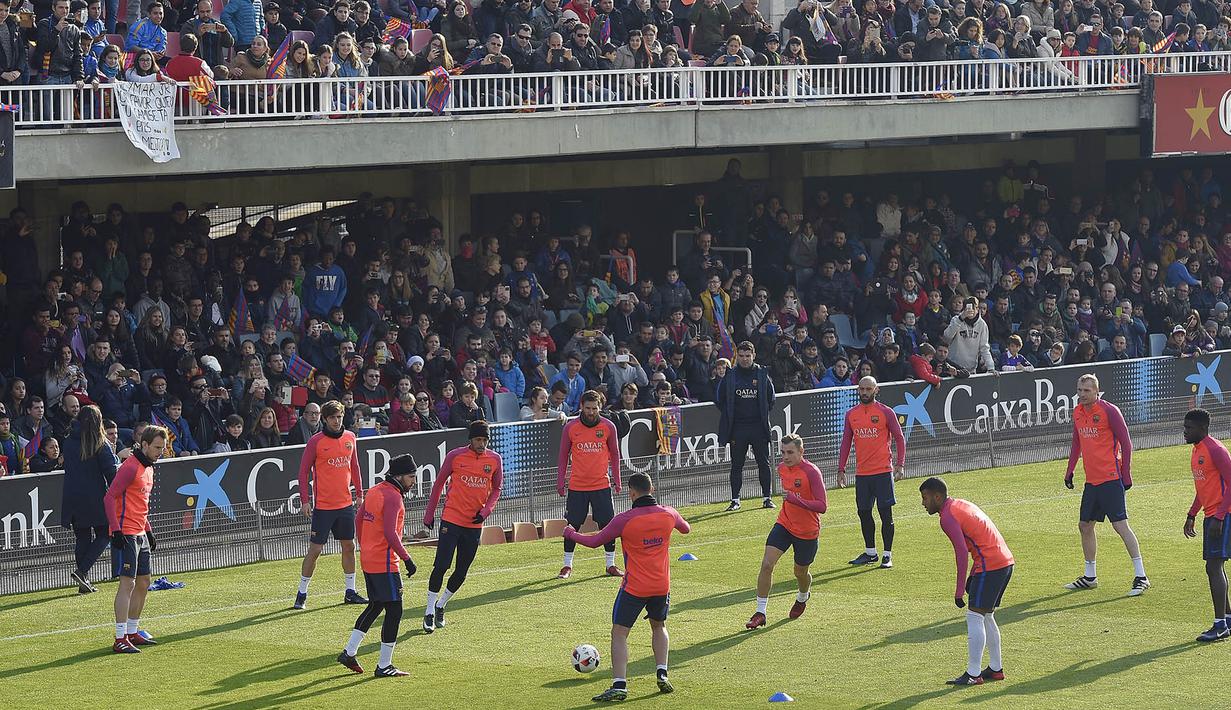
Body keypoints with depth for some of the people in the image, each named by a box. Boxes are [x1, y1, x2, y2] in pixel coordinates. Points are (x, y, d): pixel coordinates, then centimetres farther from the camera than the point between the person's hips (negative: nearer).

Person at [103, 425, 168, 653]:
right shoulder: (130, 467, -14)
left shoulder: (148, 468, 16)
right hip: (125, 535, -10)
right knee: (128, 583, -12)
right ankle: (120, 639, -13)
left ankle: (133, 632, 22)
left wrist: (149, 531, 23)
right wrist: (116, 530, -23)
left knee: (143, 582, 13)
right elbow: (109, 498, -19)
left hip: (140, 534, 10)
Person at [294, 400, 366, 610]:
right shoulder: (315, 441, -9)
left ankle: (350, 592, 20)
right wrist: (305, 500, -10)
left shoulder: (350, 438, 6)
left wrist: (359, 493, 14)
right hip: (323, 505, -5)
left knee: (349, 547, 10)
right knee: (314, 549, -3)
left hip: (345, 503, 5)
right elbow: (303, 471, -5)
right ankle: (301, 594, 5)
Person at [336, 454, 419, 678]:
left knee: (375, 605, 22)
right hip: (385, 564, -10)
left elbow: (358, 520, 18)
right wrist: (407, 560, -21)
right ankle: (384, 666, 1)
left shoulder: (375, 491, 10)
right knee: (394, 610, -2)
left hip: (368, 560, 10)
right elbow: (390, 534, -25)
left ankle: (349, 652, 22)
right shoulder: (392, 497, -18)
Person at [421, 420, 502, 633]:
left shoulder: (494, 459, 2)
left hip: (475, 524, 3)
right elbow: (439, 483, 5)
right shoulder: (455, 456, -5)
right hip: (451, 519, -3)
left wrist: (486, 510, -4)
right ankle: (430, 612, 1)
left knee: (461, 573, 6)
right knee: (441, 566, -11)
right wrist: (429, 514, 7)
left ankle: (440, 606, 26)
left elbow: (497, 489, 13)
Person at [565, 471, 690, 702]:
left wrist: (570, 533, 14)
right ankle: (662, 674, 14)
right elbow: (686, 529, 20)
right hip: (662, 586, 5)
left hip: (634, 587, -5)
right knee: (659, 626, 27)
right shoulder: (668, 514, -3)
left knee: (619, 633, 0)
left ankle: (619, 685, -11)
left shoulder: (624, 520, -15)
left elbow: (595, 541, -4)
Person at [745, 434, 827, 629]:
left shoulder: (811, 472, -22)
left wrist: (796, 500, -36)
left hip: (807, 531, -4)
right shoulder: (782, 468, 0)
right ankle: (760, 613, -8)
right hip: (784, 524, 4)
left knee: (800, 572, 14)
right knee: (767, 564, -14)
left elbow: (822, 506, -28)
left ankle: (802, 598, 50)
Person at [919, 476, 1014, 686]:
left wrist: (959, 590, -16)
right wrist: (972, 575, 22)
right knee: (986, 616, 18)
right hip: (1005, 561, 10)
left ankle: (973, 674, -7)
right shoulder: (961, 505, 19)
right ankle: (995, 668, 23)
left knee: (975, 617, -6)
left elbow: (961, 552, -18)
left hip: (990, 565, -10)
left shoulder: (948, 517, -11)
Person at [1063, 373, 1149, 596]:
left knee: (1120, 525, -12)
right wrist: (1070, 471, 21)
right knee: (1085, 526, 12)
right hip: (1091, 480, 8)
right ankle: (1090, 577, 25)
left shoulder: (1109, 411, -11)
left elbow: (1126, 443, -10)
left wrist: (1126, 475, -12)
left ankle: (1141, 577, -10)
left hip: (1110, 478, -8)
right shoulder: (1078, 413, 10)